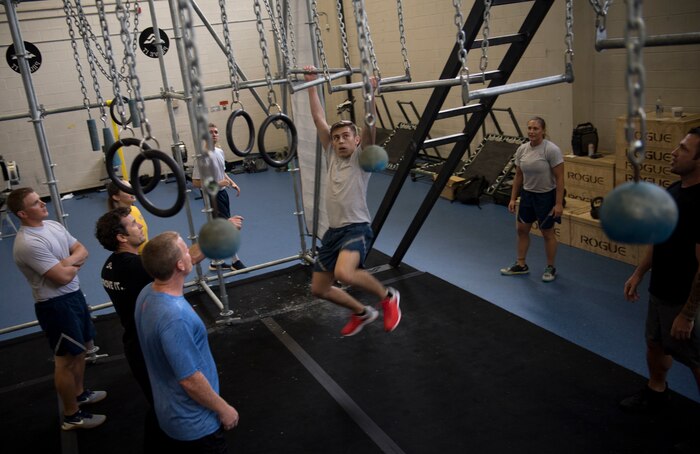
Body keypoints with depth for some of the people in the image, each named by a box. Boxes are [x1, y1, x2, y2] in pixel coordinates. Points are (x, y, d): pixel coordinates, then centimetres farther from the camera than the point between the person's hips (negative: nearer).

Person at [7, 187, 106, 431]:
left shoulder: (53, 225, 4)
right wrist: (75, 264, -5)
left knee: (80, 349, 23)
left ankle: (80, 393, 44)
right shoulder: (28, 243, -25)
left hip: (74, 294, 9)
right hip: (56, 305, -9)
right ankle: (72, 416, 19)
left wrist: (67, 262, -15)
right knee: (66, 359, 4)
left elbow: (82, 251, 5)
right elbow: (63, 277, -25)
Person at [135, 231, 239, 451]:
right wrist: (223, 409, -16)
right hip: (194, 420, -8)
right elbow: (190, 380, -29)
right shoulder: (174, 317, -36)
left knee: (182, 448, 29)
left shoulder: (148, 293, -9)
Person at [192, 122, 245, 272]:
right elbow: (195, 182, -22)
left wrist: (232, 183, 5)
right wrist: (217, 184, -25)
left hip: (222, 193, 8)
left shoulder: (220, 152, 4)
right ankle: (235, 261, 11)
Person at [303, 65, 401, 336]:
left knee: (343, 274, -35)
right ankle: (362, 313, 34)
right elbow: (319, 119, 10)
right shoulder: (332, 156, 11)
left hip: (357, 229, -7)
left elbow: (369, 128, -20)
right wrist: (311, 84, 10)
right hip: (333, 230, 7)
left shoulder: (361, 158, -3)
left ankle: (388, 297, -8)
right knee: (319, 288, 12)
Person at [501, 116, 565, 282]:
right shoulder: (521, 149, -1)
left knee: (547, 233, 6)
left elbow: (559, 178, -18)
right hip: (527, 195, 6)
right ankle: (521, 265, 26)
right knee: (522, 230, 12)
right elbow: (518, 176, 7)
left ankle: (550, 268, 22)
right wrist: (513, 198, 5)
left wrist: (559, 203, -21)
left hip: (547, 196, -6)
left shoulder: (551, 150, -20)